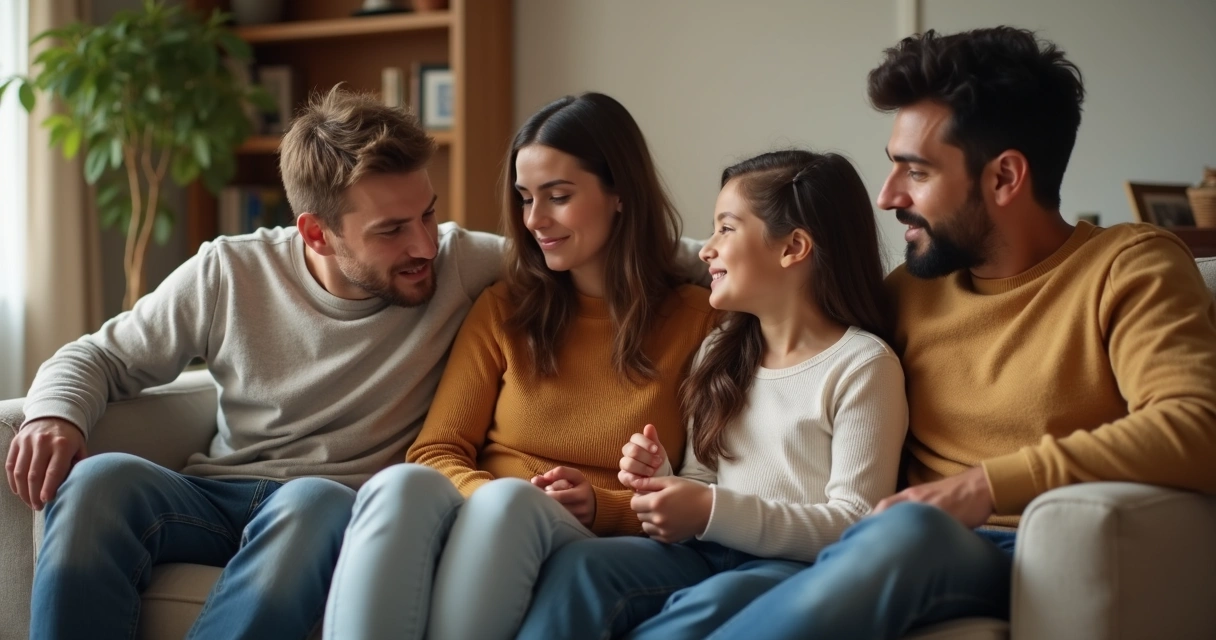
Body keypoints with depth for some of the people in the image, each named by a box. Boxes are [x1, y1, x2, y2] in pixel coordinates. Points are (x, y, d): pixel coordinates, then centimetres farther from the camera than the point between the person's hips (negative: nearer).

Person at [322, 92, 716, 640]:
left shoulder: (696, 320, 10)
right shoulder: (502, 309, 18)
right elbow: (436, 451, 10)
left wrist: (601, 508, -9)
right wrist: (487, 495, -12)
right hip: (474, 531, 2)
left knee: (508, 502, -38)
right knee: (404, 485, -35)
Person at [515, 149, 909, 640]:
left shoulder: (863, 365, -4)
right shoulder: (719, 354, 17)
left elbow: (855, 526, -10)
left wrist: (713, 512, -19)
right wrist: (662, 483, -3)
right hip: (708, 553, 6)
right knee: (578, 565, -24)